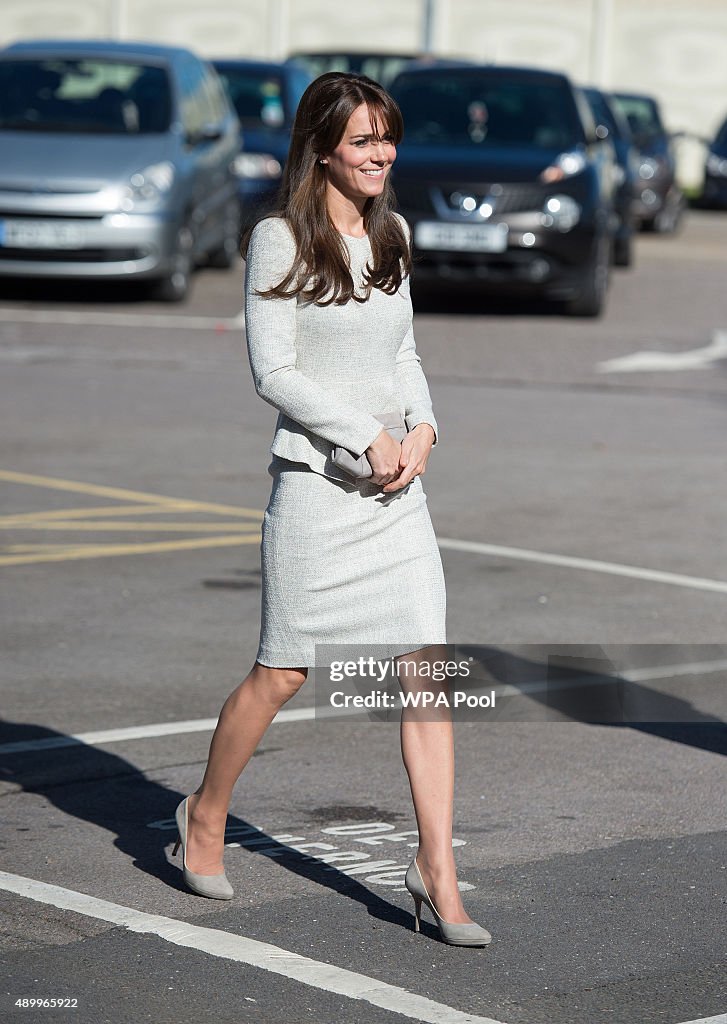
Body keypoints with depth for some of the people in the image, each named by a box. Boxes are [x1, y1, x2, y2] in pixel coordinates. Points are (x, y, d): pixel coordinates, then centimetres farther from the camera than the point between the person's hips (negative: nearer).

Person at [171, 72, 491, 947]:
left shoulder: (391, 235, 12)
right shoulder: (280, 240, -8)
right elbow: (272, 371, -11)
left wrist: (422, 425, 1)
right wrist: (367, 438, -14)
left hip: (396, 487, 6)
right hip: (316, 481, -5)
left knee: (427, 670, -3)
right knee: (283, 672, 4)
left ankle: (435, 870, 0)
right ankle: (205, 814, 29)